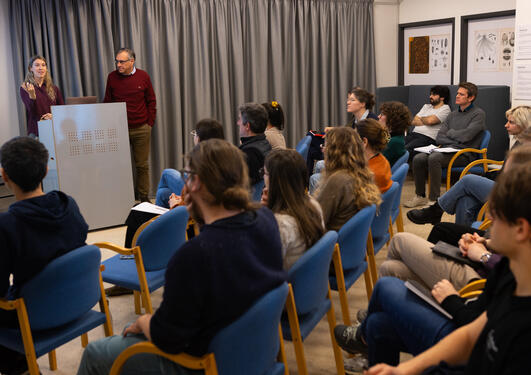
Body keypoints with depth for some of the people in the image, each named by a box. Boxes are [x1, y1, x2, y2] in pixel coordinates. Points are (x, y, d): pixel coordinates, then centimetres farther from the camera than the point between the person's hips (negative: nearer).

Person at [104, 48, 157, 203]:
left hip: (141, 129, 0)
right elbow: (107, 102, 7)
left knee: (142, 165, 6)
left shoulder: (143, 76, 0)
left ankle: (143, 197, 17)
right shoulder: (112, 77, 2)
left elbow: (151, 102, 6)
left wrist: (150, 123, 1)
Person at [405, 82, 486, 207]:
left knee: (434, 158, -32)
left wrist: (450, 132, 4)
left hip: (464, 154, -7)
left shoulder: (478, 114, 1)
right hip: (447, 150, 7)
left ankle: (435, 200, -28)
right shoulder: (452, 115, 22)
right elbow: (439, 138, 12)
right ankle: (420, 196, -7)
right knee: (418, 158, -16)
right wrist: (455, 140, -6)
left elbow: (466, 136, -15)